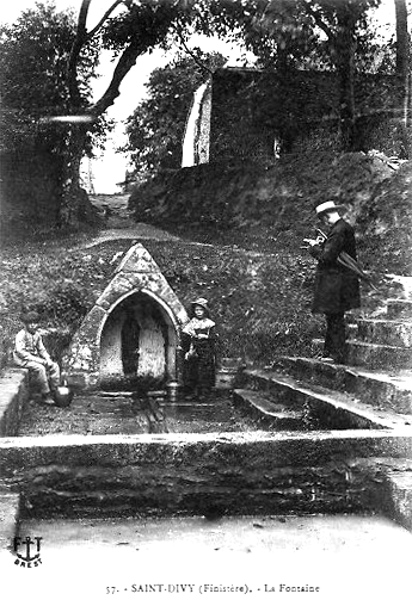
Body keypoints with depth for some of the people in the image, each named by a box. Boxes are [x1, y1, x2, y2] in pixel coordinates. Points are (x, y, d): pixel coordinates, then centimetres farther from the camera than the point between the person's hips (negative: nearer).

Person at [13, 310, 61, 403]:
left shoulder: (37, 334, 8)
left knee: (54, 366, -5)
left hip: (35, 358, 8)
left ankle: (55, 391, -1)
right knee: (40, 368, -32)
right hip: (22, 360, -8)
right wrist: (39, 360, -25)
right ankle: (45, 395, -22)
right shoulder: (21, 335, -15)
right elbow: (21, 352, -23)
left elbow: (41, 349, 16)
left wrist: (48, 359, -4)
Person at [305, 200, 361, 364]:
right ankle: (330, 352, 19)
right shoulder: (345, 227, 13)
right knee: (334, 319, 13)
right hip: (339, 279, 10)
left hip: (335, 281, -10)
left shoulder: (338, 230, -19)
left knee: (335, 319, -3)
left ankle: (338, 355, 3)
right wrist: (323, 244, 8)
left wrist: (314, 247, -7)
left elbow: (327, 257, -22)